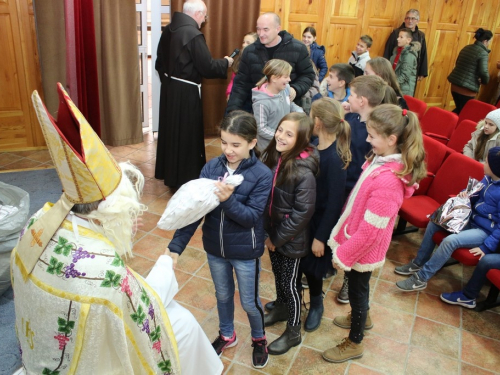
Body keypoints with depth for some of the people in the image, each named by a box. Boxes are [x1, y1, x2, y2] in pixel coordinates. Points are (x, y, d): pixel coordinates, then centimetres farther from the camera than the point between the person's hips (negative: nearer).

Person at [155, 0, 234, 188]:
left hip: (169, 87, 9)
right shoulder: (194, 35, -20)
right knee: (186, 135, 3)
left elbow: (160, 61, 14)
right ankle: (184, 179, 14)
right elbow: (207, 67, -19)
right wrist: (225, 62, -1)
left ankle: (167, 171, 33)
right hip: (186, 92, -8)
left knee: (170, 130, 18)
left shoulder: (169, 29, 6)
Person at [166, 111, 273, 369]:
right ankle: (227, 335, 51)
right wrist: (176, 246, -18)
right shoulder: (211, 167, -10)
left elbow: (251, 217, -22)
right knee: (223, 295, 25)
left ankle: (259, 339, 45)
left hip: (245, 252, -3)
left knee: (249, 302, 15)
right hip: (214, 248, 4)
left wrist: (228, 200, -39)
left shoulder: (262, 175, -20)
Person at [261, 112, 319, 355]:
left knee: (289, 283, 10)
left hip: (291, 239, -6)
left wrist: (277, 238, -13)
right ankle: (281, 308, 52)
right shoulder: (271, 156, -8)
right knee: (278, 274, 25)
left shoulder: (304, 173, -28)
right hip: (272, 231, 6)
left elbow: (302, 213, -23)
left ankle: (293, 333, 32)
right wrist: (267, 232, 1)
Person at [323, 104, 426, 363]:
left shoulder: (387, 181, -34)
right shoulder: (381, 160, -6)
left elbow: (371, 229, -28)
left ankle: (354, 344, 37)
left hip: (364, 249, -8)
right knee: (357, 287, 29)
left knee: (357, 290, 13)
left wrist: (344, 255, -16)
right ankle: (359, 317, 57)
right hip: (356, 238, 8)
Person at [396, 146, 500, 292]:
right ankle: (418, 263, 8)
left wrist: (486, 246, -24)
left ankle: (421, 278, -20)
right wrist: (465, 194, -4)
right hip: (472, 220, 9)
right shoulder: (487, 178, 0)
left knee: (450, 240, -30)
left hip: (486, 231, -9)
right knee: (434, 221, 2)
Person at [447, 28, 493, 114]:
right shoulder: (483, 53, -12)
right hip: (467, 90, -8)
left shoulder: (466, 48, 11)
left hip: (455, 85, 8)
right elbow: (483, 72, -20)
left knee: (458, 110, 23)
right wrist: (484, 81, 1)